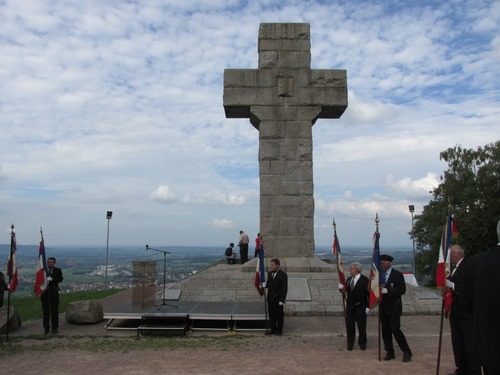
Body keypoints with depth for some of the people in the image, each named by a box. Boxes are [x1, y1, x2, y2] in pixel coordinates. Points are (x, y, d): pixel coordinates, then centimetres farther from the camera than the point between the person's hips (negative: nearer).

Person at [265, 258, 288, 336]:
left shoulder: (283, 275, -11)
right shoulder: (269, 273, 8)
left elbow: (284, 288, -12)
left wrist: (282, 300, -17)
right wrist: (264, 285, -10)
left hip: (278, 299, -6)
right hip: (270, 299, 6)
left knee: (279, 315, 6)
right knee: (271, 315, 12)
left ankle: (279, 330, 18)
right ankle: (273, 330, 23)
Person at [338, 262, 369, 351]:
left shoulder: (364, 280, -10)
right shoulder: (349, 279, 8)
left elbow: (369, 293, -10)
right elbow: (346, 291, 10)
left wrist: (368, 307, -13)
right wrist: (342, 288, -13)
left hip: (360, 307, -5)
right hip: (350, 307, 5)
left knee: (361, 326, 7)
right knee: (350, 326, 9)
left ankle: (362, 343, 24)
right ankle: (350, 344, 21)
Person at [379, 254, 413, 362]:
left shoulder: (397, 275, -8)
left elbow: (402, 290, -17)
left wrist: (386, 290, -25)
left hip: (394, 307, -5)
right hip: (383, 307, 5)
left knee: (395, 329, -9)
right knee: (385, 330, 7)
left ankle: (407, 352, 5)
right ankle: (390, 352, 18)